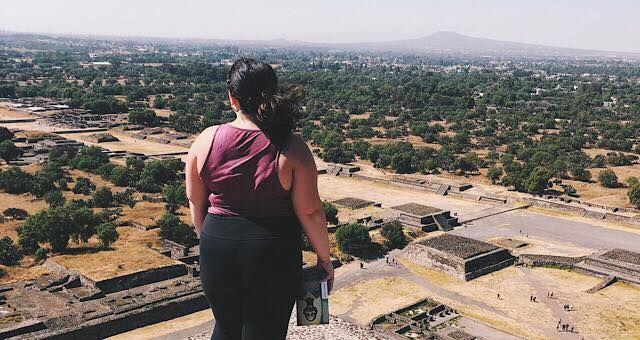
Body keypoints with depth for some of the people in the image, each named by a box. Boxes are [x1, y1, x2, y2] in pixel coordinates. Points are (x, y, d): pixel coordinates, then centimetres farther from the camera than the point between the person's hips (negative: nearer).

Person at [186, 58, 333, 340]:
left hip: (217, 253, 3)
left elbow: (195, 201, 5)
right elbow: (310, 212, -12)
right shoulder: (291, 149, -14)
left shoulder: (206, 140, -6)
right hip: (273, 254, -2)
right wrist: (324, 259, 2)